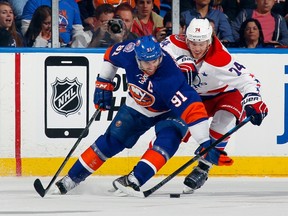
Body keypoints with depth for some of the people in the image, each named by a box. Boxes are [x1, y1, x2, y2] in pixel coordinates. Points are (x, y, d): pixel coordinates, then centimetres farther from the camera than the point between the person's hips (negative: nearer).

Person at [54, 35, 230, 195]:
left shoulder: (170, 78, -41)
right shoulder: (129, 52, -28)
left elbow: (191, 108, -46)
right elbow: (111, 54, -3)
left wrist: (205, 143, -50)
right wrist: (104, 83, 2)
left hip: (169, 111, -4)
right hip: (137, 107, 4)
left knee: (168, 140, -30)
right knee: (111, 141, 1)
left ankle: (134, 180, -36)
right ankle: (71, 179, 10)